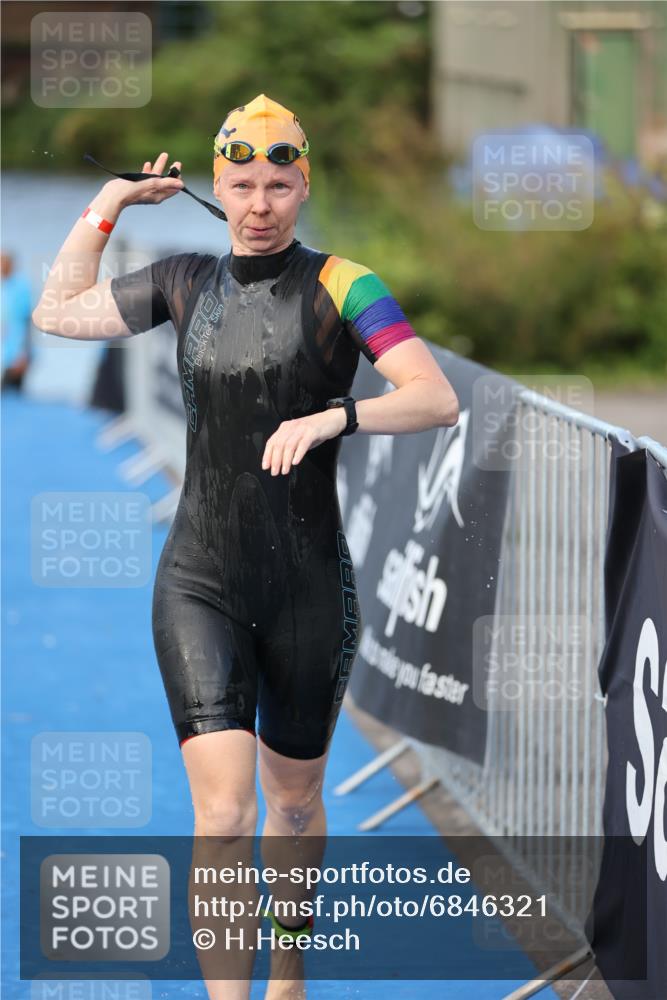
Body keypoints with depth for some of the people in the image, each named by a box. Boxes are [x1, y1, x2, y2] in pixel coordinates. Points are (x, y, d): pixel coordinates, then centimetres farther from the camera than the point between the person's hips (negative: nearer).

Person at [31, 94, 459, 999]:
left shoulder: (342, 287, -8)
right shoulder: (188, 282, 5)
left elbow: (439, 400, -19)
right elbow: (58, 313, 17)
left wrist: (333, 417, -34)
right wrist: (111, 202, 14)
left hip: (309, 587, -1)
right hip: (199, 585, 1)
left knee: (294, 802, 16)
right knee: (222, 813, -13)